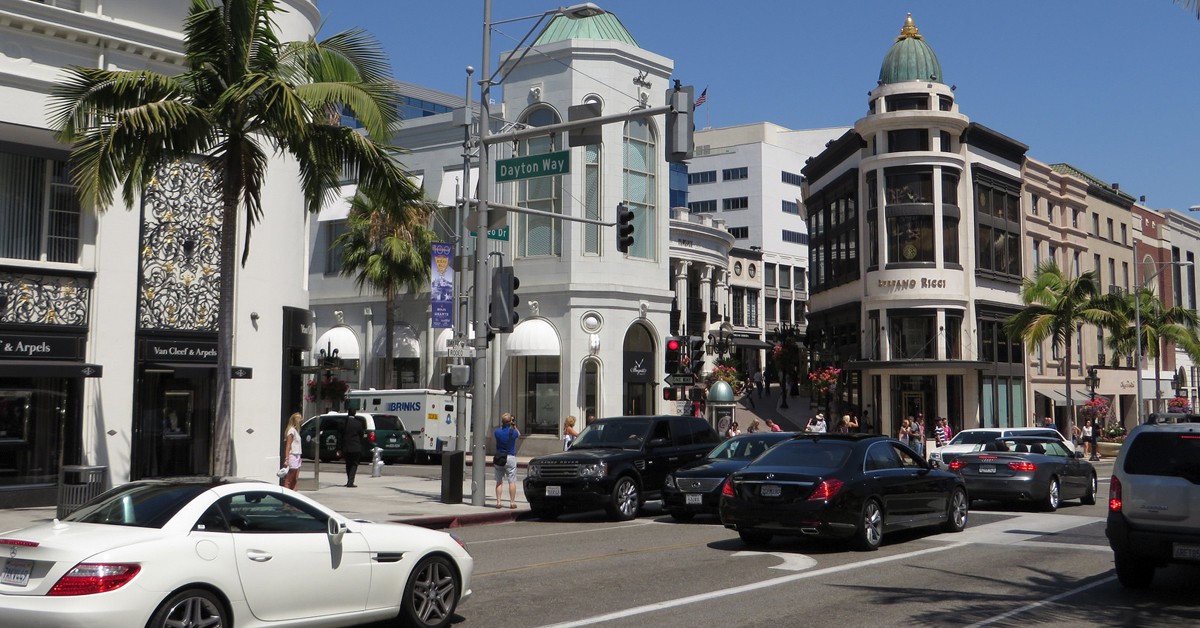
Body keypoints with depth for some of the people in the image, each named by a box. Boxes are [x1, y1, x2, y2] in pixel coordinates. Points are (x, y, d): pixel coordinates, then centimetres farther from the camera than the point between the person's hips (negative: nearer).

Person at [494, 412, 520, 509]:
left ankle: (498, 502, 6)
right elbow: (519, 434, 11)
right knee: (512, 481, 3)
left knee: (499, 481, 9)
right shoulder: (513, 431, -10)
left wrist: (502, 425, 12)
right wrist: (514, 426, 11)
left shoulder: (497, 431, -4)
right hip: (510, 457, -3)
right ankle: (512, 502, 3)